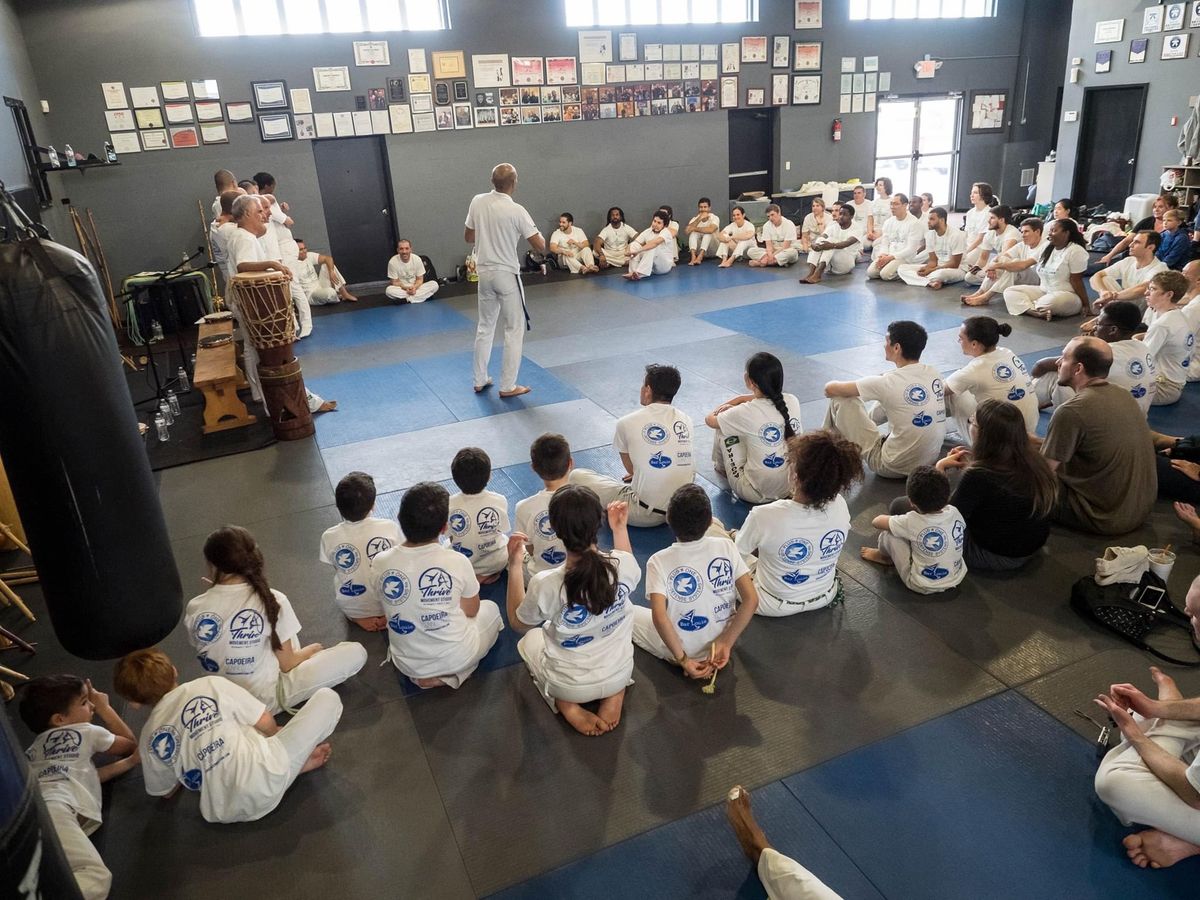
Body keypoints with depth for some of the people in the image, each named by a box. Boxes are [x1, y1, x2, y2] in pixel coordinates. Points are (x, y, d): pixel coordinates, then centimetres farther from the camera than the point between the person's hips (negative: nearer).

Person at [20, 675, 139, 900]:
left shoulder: (34, 750, 38)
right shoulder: (86, 731, 19)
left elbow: (83, 776, 33)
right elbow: (131, 745, 37)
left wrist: (128, 762, 34)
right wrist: (104, 708, 43)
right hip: (51, 808, -8)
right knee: (97, 878, -24)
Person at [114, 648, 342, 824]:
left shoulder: (150, 737, 8)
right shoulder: (211, 685, -2)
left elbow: (166, 791, 20)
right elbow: (266, 723, 2)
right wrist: (271, 741, 25)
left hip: (222, 813, 4)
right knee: (327, 697, 9)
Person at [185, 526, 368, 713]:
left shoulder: (194, 608, -12)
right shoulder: (272, 600, -21)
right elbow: (286, 664, -12)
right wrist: (311, 649, 11)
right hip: (267, 699, -5)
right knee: (356, 652, -2)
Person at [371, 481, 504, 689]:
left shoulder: (381, 563, -16)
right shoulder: (457, 562, -22)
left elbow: (389, 611, 3)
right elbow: (471, 611, -5)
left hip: (407, 663, 4)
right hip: (456, 658, -4)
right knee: (491, 609, 26)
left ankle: (423, 674, 13)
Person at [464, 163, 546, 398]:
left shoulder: (477, 202, -2)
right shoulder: (516, 210, -17)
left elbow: (468, 237, 10)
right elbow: (540, 247, -12)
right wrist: (537, 234, 8)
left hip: (484, 272, 6)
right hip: (507, 275, -5)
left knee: (485, 326, 19)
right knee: (514, 330, 5)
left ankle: (480, 380, 25)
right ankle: (508, 386, 7)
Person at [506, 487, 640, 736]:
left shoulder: (546, 584, -30)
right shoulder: (622, 564, -23)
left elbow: (518, 623, -6)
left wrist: (514, 565, -5)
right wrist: (620, 528, 9)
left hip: (568, 686, -1)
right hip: (619, 676, 2)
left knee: (530, 639, 29)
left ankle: (568, 707, 6)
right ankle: (614, 698, 11)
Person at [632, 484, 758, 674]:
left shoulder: (659, 561, -20)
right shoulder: (726, 547, -13)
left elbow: (659, 616, -29)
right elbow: (751, 600, -15)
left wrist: (682, 659, -21)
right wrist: (725, 643, -12)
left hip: (680, 650, -4)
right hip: (721, 640, 4)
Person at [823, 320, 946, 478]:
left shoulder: (889, 382, -22)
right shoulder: (935, 374, -5)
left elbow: (830, 389, -12)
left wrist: (833, 388, 11)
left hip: (894, 468, -6)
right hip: (931, 461, 7)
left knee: (841, 399, 0)